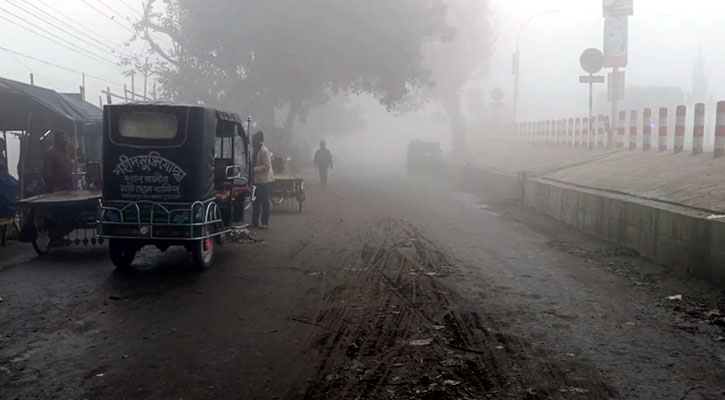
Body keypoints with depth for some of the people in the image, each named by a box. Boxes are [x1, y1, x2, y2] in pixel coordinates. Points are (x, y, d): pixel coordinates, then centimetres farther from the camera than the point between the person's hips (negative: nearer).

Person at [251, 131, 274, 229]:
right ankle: (255, 222, 20)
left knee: (264, 202, -4)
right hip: (256, 180, 9)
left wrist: (254, 169, -21)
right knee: (255, 202, 13)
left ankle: (265, 223, 1)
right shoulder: (255, 151, 14)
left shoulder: (264, 151, -14)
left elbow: (267, 166, -19)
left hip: (263, 180, -9)